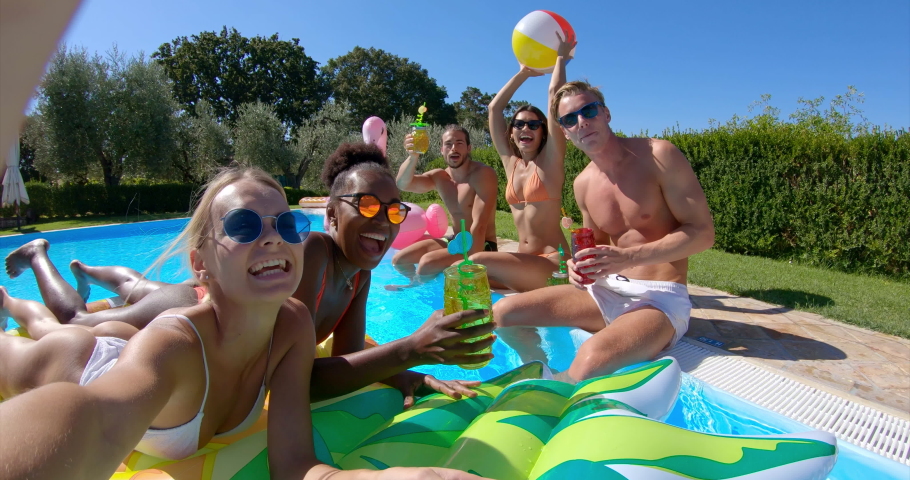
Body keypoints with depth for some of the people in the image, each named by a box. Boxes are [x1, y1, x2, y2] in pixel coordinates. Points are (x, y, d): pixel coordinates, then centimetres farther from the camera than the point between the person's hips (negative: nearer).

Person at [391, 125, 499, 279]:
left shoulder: (483, 174, -18)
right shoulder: (439, 177, 2)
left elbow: (479, 225, -25)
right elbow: (403, 184, -13)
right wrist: (413, 157, -31)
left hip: (481, 247, -7)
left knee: (427, 263, -28)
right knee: (398, 260, 6)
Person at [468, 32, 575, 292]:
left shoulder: (550, 160, -1)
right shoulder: (510, 162, 12)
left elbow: (555, 94, -6)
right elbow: (494, 108, 14)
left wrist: (561, 58, 8)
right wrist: (523, 73, 20)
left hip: (552, 263, -5)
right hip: (523, 261, 6)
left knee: (478, 263, -26)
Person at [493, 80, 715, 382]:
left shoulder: (658, 155, -10)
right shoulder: (583, 184, 7)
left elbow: (702, 232, -11)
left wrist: (629, 256, -23)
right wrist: (581, 265, -5)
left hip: (661, 299, -6)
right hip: (607, 291, 6)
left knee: (592, 359, -37)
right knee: (503, 313, -4)